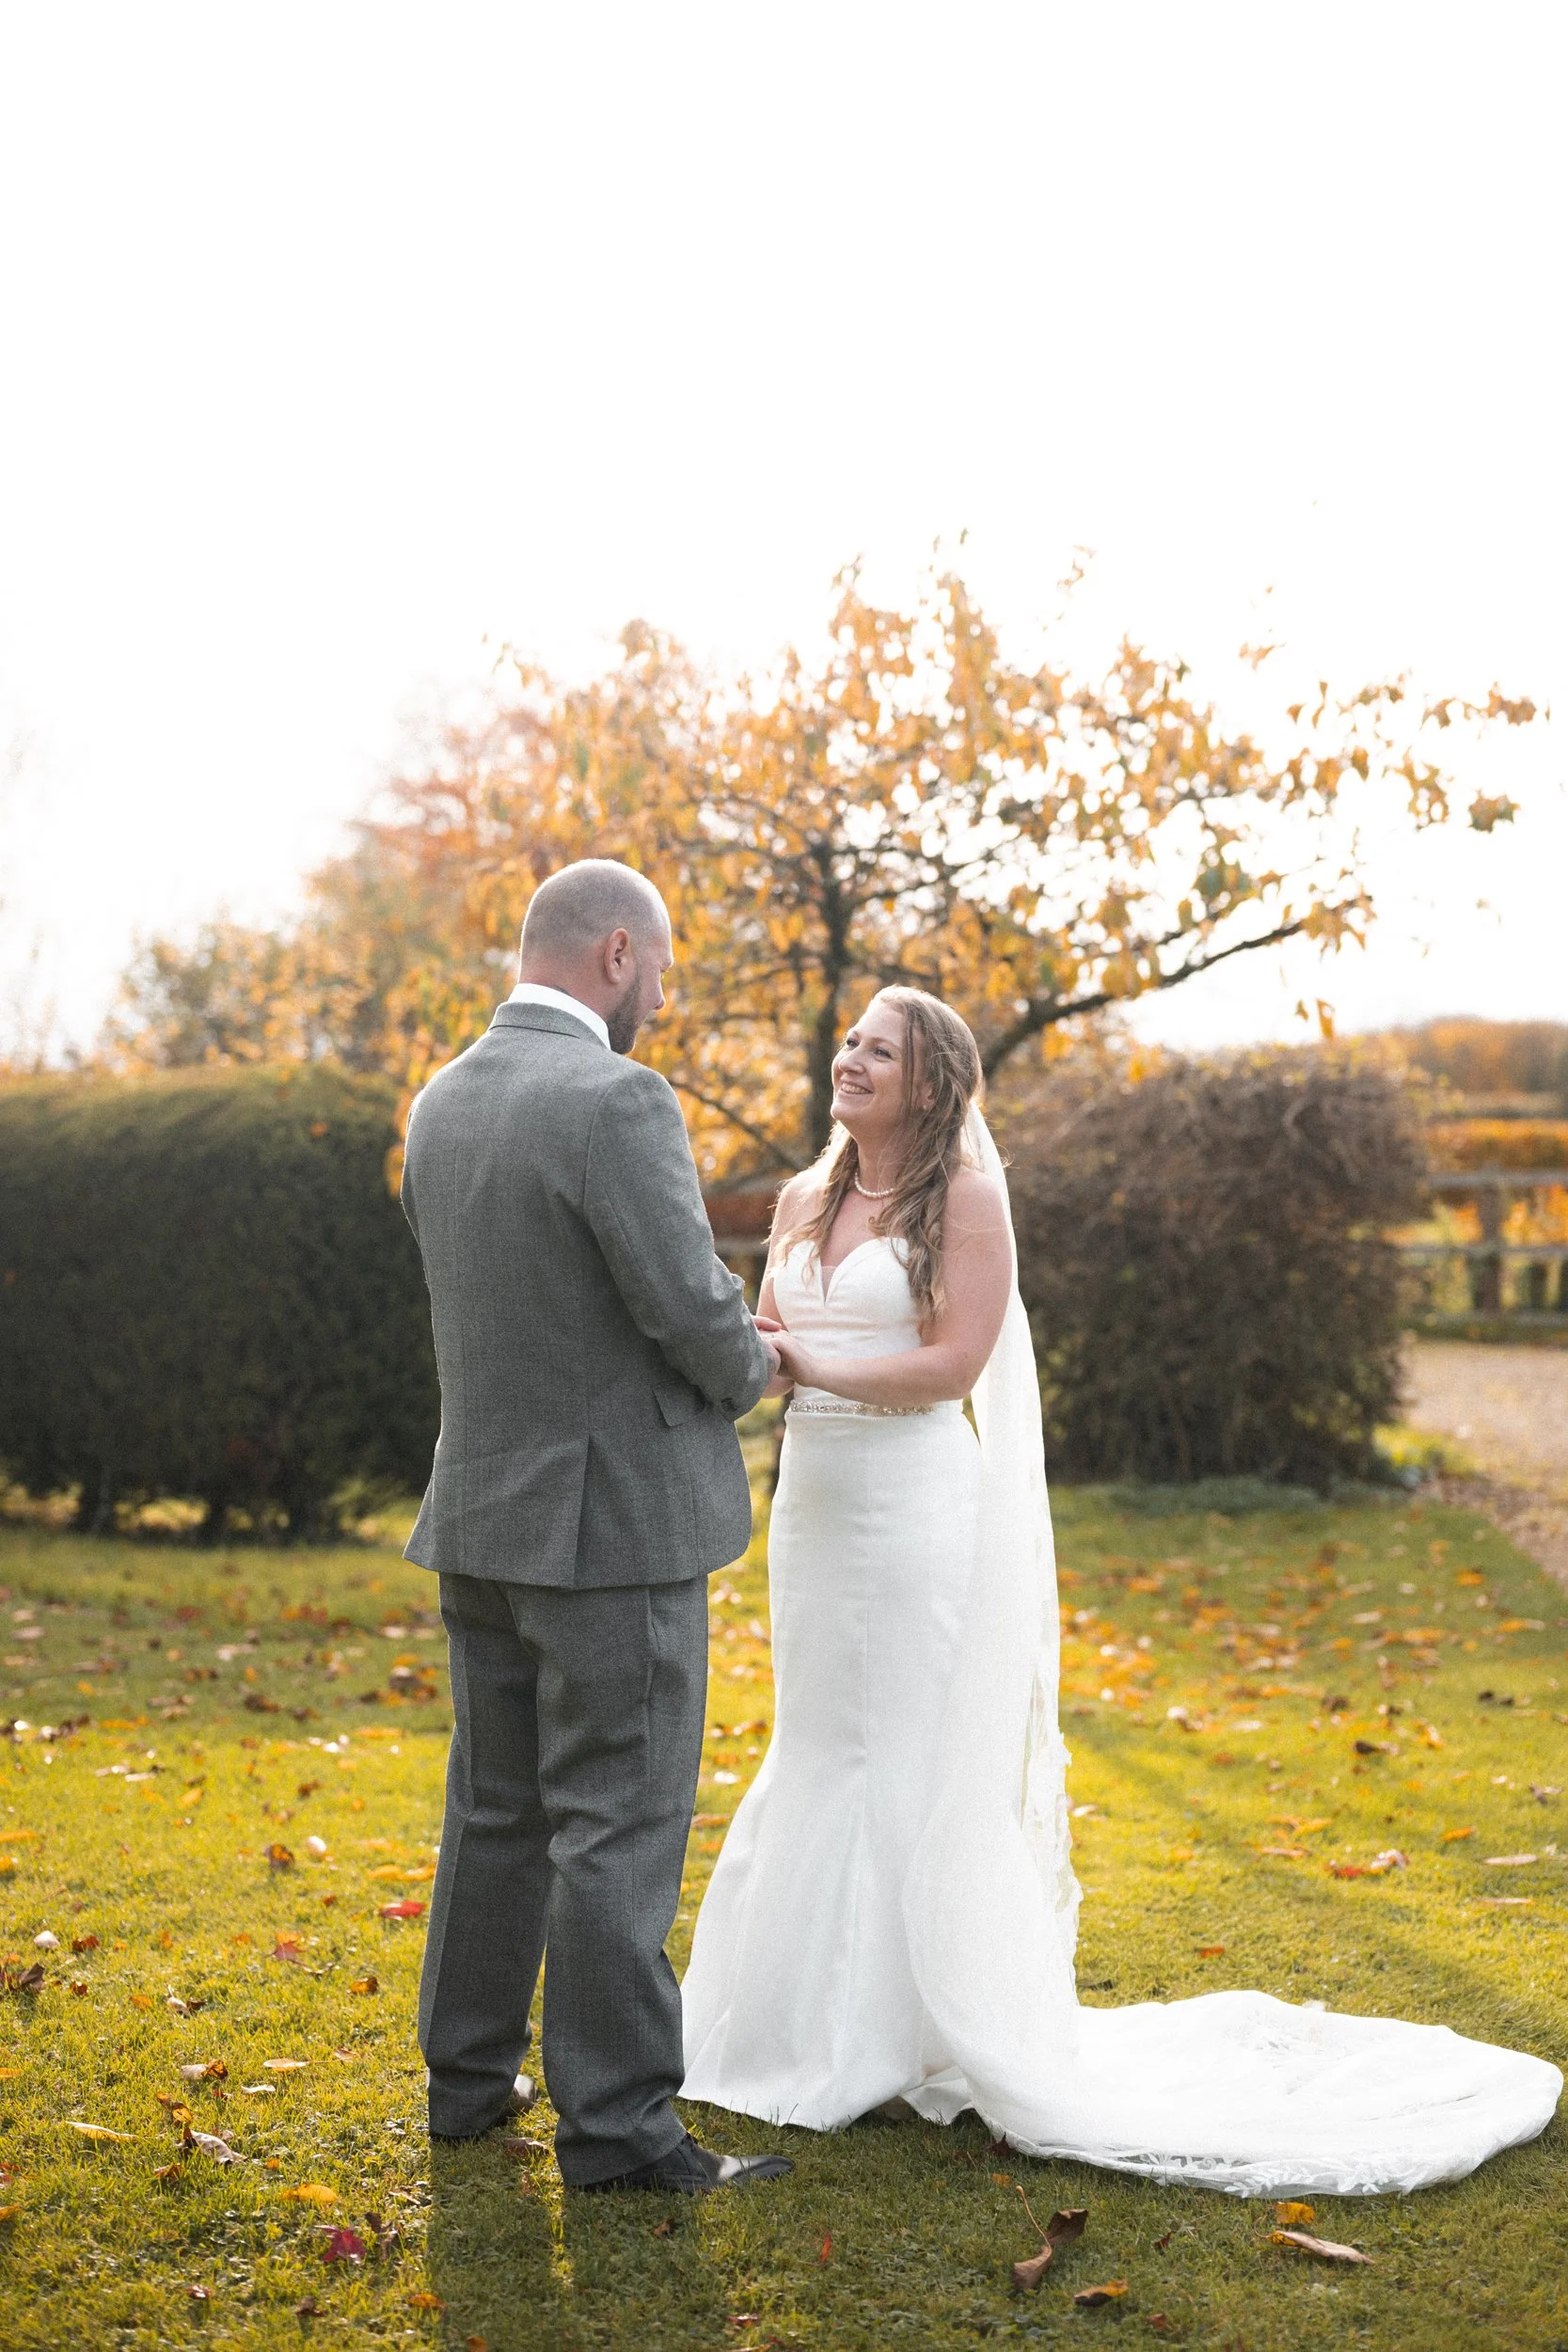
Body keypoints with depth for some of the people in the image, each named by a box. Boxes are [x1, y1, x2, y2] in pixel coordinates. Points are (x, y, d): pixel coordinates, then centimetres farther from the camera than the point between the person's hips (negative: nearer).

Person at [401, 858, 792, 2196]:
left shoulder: (441, 1105, 7)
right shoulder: (616, 1101, -19)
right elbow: (693, 1306, -20)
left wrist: (714, 1337, 14)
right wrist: (748, 1370, 3)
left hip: (480, 1511, 8)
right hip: (613, 1521, -8)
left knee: (495, 1808, 18)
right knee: (618, 1830, 1)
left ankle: (469, 2077, 29)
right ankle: (615, 2124, 9)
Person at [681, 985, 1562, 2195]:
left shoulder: (963, 1196, -7)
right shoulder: (803, 1200, 11)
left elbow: (954, 1361, -15)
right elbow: (766, 1342, 14)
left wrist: (815, 1368, -19)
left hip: (920, 1505, -7)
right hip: (813, 1504, 7)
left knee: (914, 1766, -2)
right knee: (820, 1758, 13)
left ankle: (917, 2045, 10)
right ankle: (828, 2023, 26)